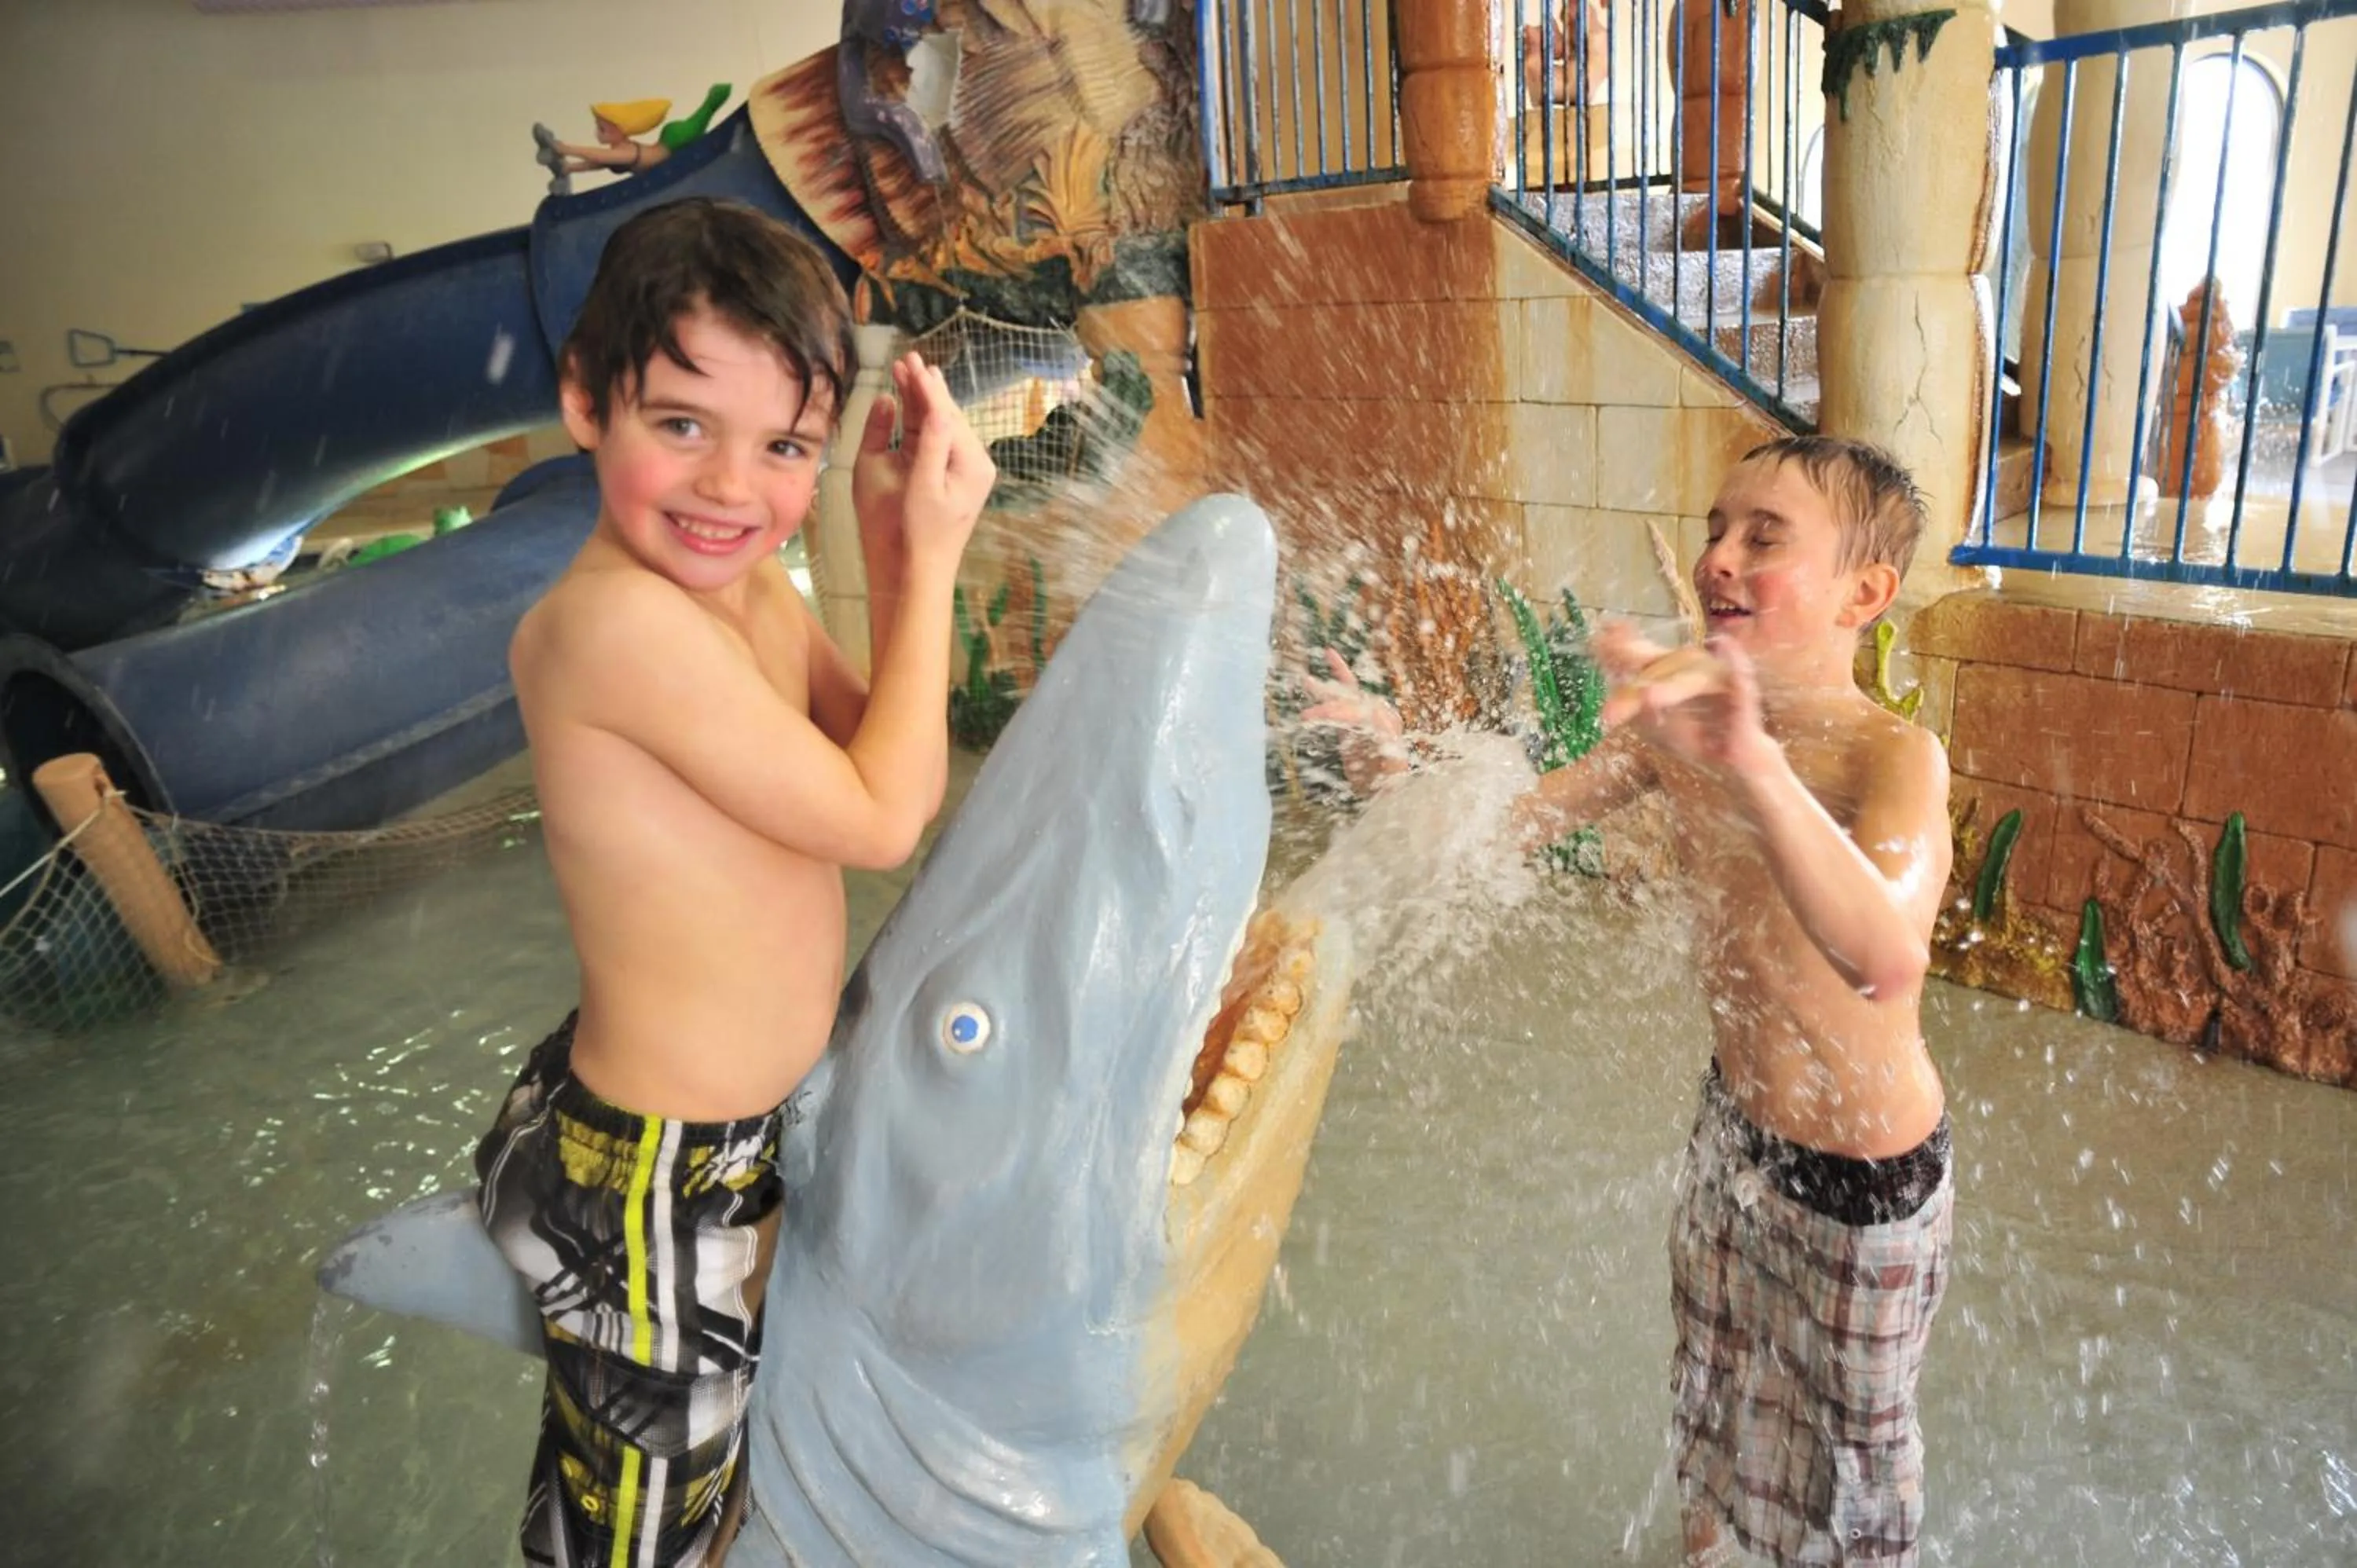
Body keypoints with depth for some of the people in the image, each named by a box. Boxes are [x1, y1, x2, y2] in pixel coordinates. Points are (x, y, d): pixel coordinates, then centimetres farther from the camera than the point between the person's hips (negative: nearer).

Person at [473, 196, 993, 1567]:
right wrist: (930, 558, -17)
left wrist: (895, 548, -10)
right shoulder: (616, 618, -30)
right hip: (645, 1188, -7)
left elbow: (908, 786, 0)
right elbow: (875, 820, -25)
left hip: (741, 1134, 8)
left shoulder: (750, 589, -3)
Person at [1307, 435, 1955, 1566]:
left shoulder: (1892, 755, -30)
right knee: (1712, 1409, 29)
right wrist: (1396, 767, -27)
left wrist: (1754, 764, -65)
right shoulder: (1683, 723, -11)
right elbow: (1511, 822, -7)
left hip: (1864, 1179, -6)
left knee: (1843, 1458, 20)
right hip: (1734, 1128, 6)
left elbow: (1888, 957, -50)